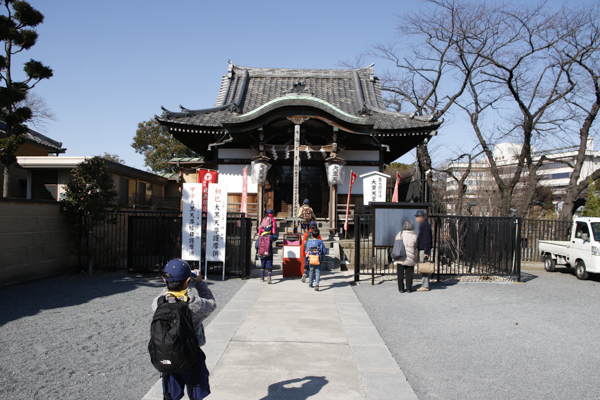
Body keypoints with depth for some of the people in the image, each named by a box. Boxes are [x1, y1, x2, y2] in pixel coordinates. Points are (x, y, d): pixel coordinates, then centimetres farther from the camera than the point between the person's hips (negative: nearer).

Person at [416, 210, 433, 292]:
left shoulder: (425, 225, -14)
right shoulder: (424, 224, 17)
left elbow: (427, 239, -20)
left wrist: (426, 252, -23)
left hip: (424, 250, -10)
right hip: (423, 249, 10)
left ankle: (425, 286, -5)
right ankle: (425, 285, 17)